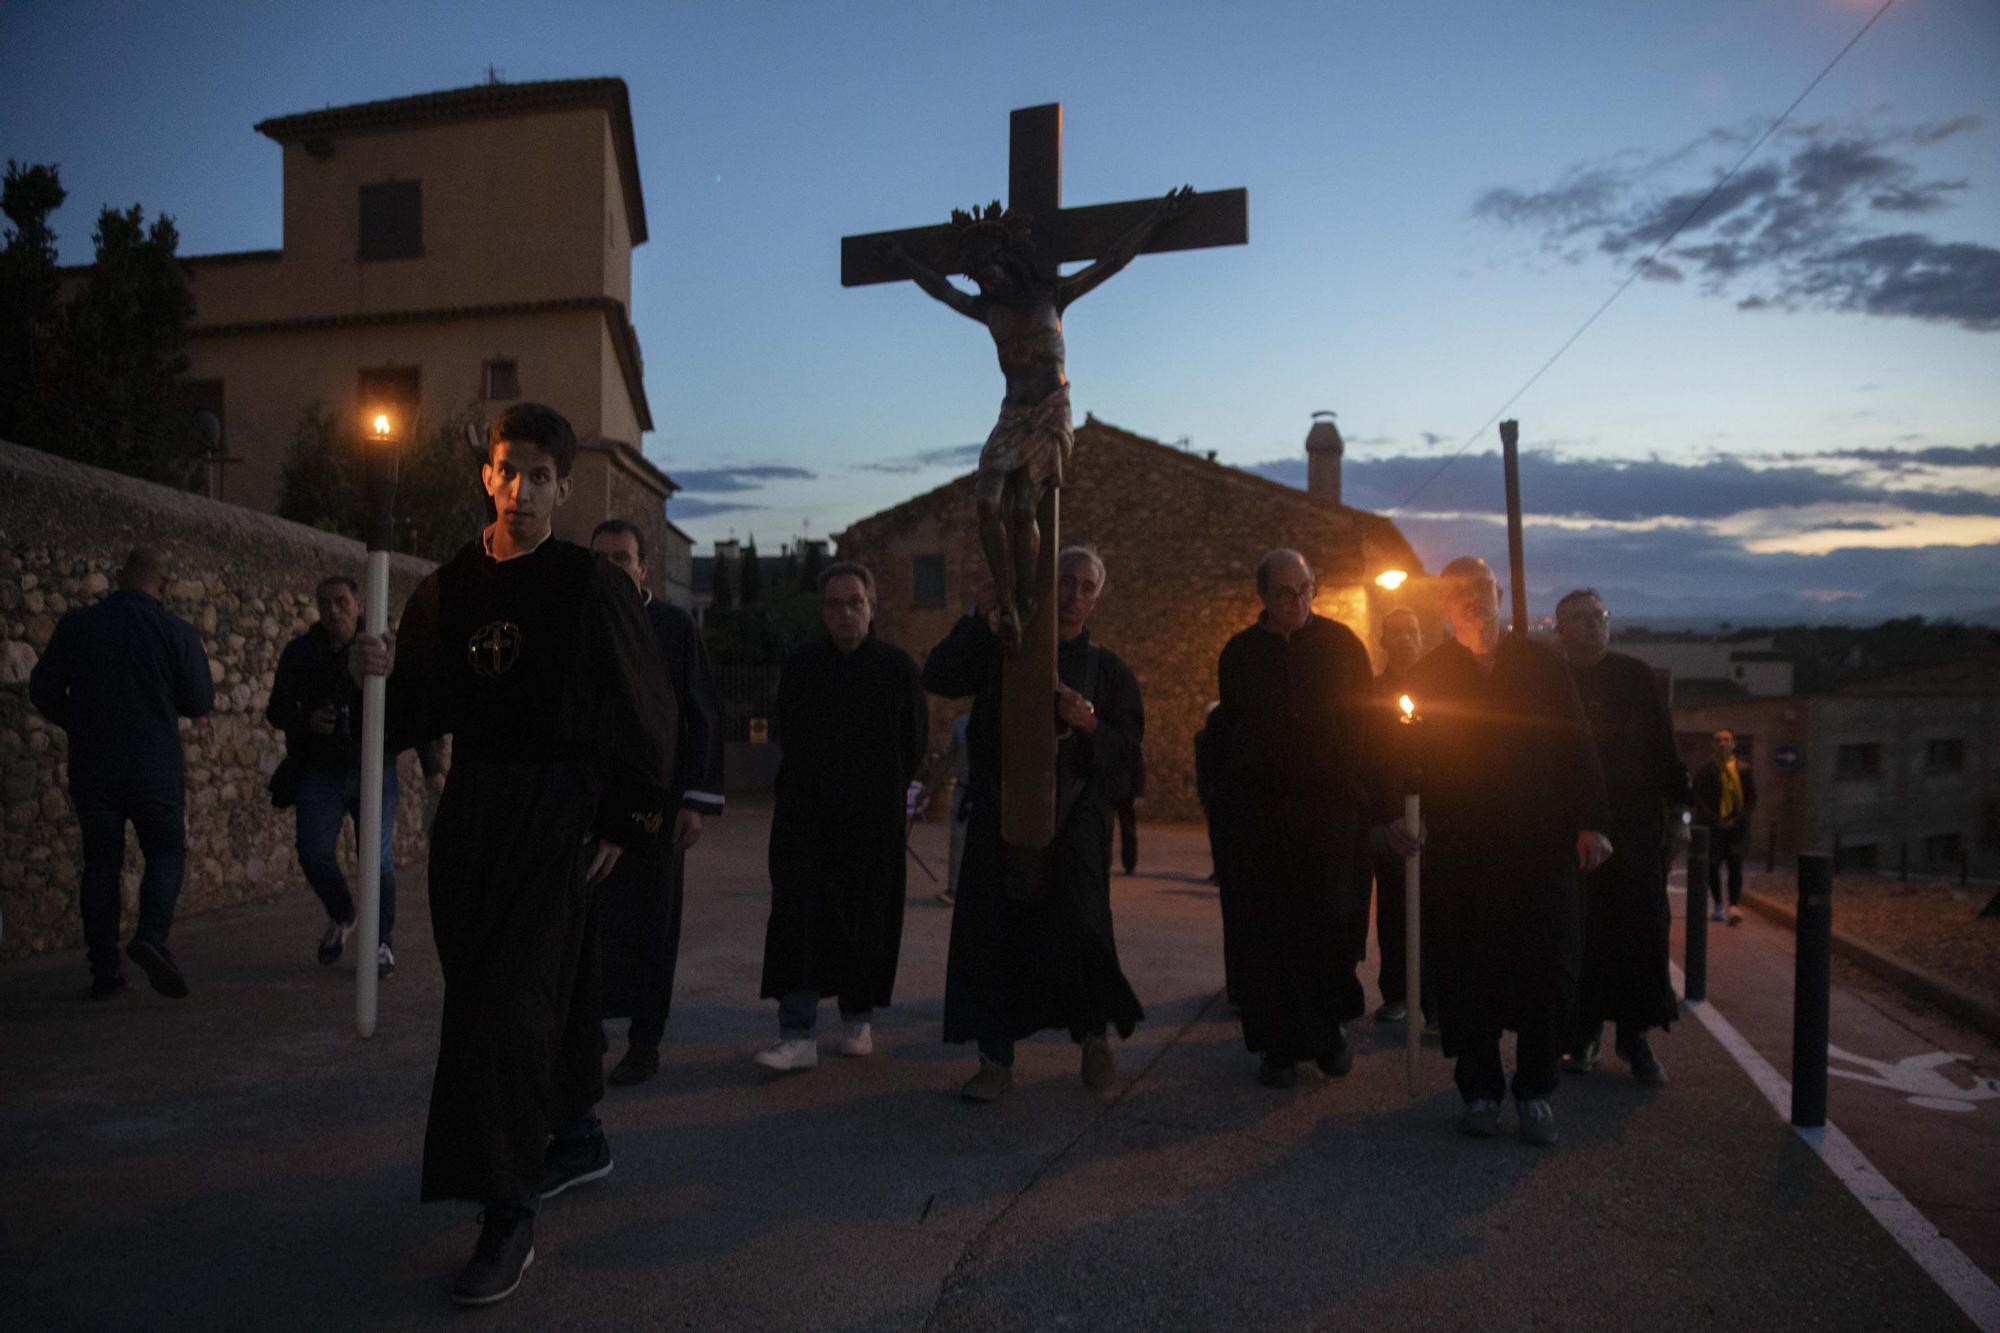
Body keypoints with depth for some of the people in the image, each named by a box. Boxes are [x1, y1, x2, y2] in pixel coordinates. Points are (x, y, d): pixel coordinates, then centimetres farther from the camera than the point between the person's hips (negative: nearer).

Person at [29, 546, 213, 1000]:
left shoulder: (76, 624, -1)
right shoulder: (177, 631, -6)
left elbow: (43, 691, 3)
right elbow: (200, 702, -3)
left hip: (92, 766, 2)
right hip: (156, 767, -2)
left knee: (101, 864, 11)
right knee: (166, 852, 12)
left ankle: (103, 971, 12)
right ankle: (152, 935, -11)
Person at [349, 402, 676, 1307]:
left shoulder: (592, 587, -5)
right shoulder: (448, 587, 9)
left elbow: (648, 713, -4)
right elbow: (419, 713, 11)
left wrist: (624, 824, -7)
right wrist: (380, 674, -11)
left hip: (556, 813, -5)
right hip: (470, 811, 5)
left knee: (510, 1002, -9)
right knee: (546, 987, 16)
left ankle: (508, 1221, -2)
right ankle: (577, 1138, 36)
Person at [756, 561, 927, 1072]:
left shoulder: (897, 666, 2)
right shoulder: (800, 666, 5)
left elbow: (914, 740, 8)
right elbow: (787, 736, 12)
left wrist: (882, 792, 8)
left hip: (874, 818, 0)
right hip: (806, 814, 0)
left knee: (867, 919, 6)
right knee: (800, 915, -8)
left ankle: (858, 1020, 23)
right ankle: (798, 1034, -9)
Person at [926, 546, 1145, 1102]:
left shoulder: (1108, 669, 12)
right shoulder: (1002, 648, 10)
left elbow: (1128, 750, 5)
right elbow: (938, 678, -4)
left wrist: (1089, 723, -14)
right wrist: (978, 620, -13)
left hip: (1074, 818, -1)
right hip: (1000, 814, 1)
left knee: (1075, 925, -13)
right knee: (994, 930, -3)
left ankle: (1095, 1034, 14)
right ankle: (996, 1061, 9)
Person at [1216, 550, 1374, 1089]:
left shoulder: (1341, 643, 4)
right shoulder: (1239, 654, 6)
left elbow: (1364, 722, 5)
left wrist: (1358, 796, -3)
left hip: (1333, 810, -1)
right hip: (1263, 814, 1)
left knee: (1332, 920, -1)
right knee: (1268, 932, 1)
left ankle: (1329, 1024, 22)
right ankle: (1280, 1047, 11)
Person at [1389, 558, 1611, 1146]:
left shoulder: (1543, 666, 9)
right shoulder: (1427, 675, 6)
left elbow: (1577, 749, 8)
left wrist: (1590, 824, 1)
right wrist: (1396, 815, -10)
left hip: (1541, 846, 1)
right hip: (1459, 850, -1)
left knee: (1547, 972, 1)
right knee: (1467, 973, 3)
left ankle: (1535, 1089, 17)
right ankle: (1480, 1091, 17)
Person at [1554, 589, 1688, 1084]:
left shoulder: (1637, 677, 6)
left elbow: (1663, 746, 7)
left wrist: (1675, 803, 1)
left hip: (1637, 826, 1)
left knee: (1642, 927, -1)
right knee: (1581, 931, 1)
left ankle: (1635, 1034, 10)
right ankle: (1584, 1030, 13)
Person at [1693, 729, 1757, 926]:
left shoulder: (1744, 770, 5)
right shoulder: (1706, 769, 2)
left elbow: (1751, 799, 8)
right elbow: (1699, 799, 0)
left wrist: (1739, 820, -5)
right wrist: (1716, 820, -9)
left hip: (1736, 826, 0)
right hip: (1713, 827, 0)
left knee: (1735, 864, -12)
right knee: (1713, 865, 3)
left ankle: (1734, 905, -15)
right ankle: (1718, 905, 18)